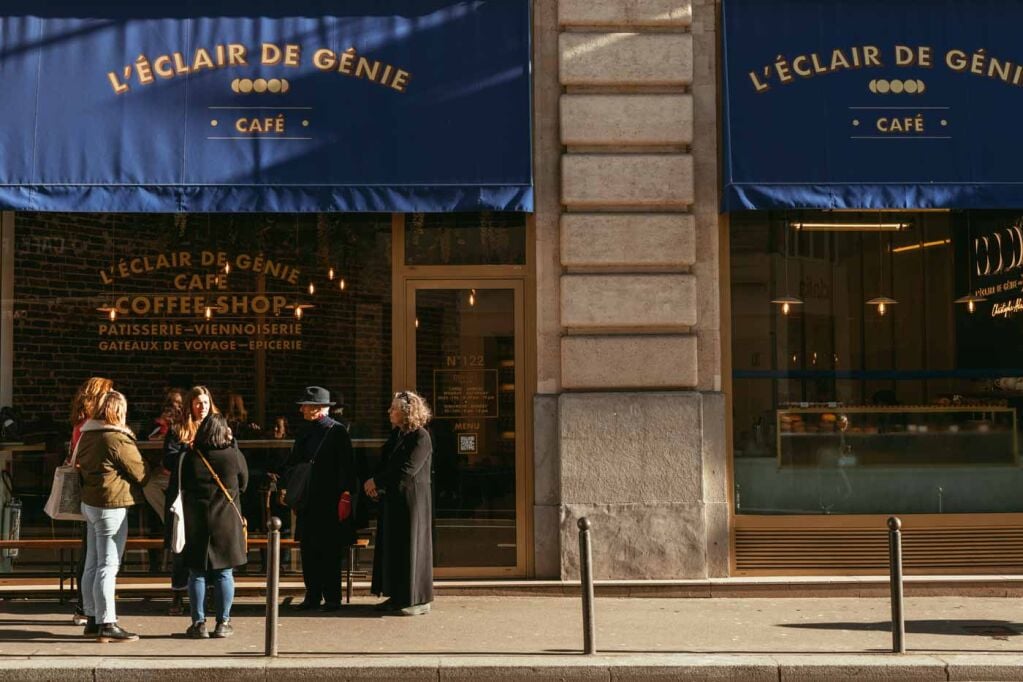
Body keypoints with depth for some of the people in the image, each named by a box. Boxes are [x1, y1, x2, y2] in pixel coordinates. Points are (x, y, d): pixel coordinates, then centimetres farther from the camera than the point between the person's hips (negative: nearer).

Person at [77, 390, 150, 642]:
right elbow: (140, 472, -10)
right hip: (111, 506, -9)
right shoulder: (118, 439, -17)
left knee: (92, 564, 14)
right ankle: (106, 624, -5)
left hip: (90, 503, 9)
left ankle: (93, 618, 22)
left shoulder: (87, 435, 9)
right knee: (108, 566, -7)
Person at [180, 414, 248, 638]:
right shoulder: (234, 455, -7)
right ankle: (223, 623, 9)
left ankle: (199, 622, 8)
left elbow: (183, 487, 7)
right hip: (226, 522, -1)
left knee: (197, 573, 7)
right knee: (224, 573, 7)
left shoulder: (190, 456, -3)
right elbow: (243, 483, 9)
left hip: (195, 521, 1)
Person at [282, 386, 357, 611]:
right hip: (307, 501, 6)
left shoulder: (338, 432, -6)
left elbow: (347, 466, -9)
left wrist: (347, 494, -14)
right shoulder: (304, 432, 13)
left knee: (330, 551, 0)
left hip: (330, 502, -6)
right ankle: (313, 595, 15)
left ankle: (332, 597, 7)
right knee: (308, 550, 8)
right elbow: (292, 463, 17)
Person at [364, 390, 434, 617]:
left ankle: (419, 600, 5)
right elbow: (385, 464, 18)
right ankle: (398, 597, 18)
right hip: (392, 500, 9)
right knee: (391, 548, 10)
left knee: (411, 547, -3)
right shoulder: (396, 434, 12)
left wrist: (377, 482, -13)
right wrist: (375, 484, -2)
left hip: (411, 500, -9)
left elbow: (408, 470, -21)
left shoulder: (421, 437, -14)